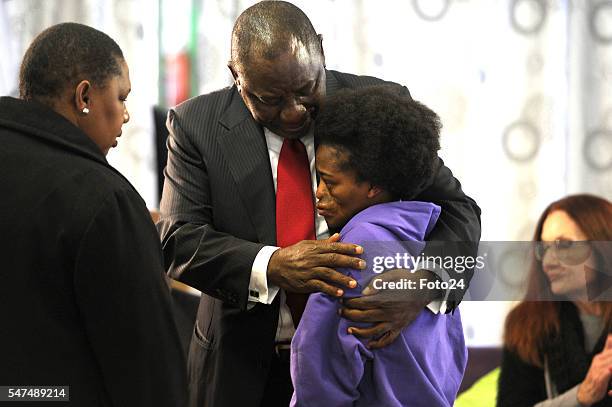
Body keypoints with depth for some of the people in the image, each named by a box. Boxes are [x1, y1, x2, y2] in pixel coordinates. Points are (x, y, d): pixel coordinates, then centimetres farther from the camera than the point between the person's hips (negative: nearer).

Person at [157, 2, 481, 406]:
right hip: (245, 371, 0)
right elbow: (179, 239, -14)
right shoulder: (196, 125, -8)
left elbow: (456, 209, -8)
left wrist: (422, 283, -30)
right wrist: (272, 267, -33)